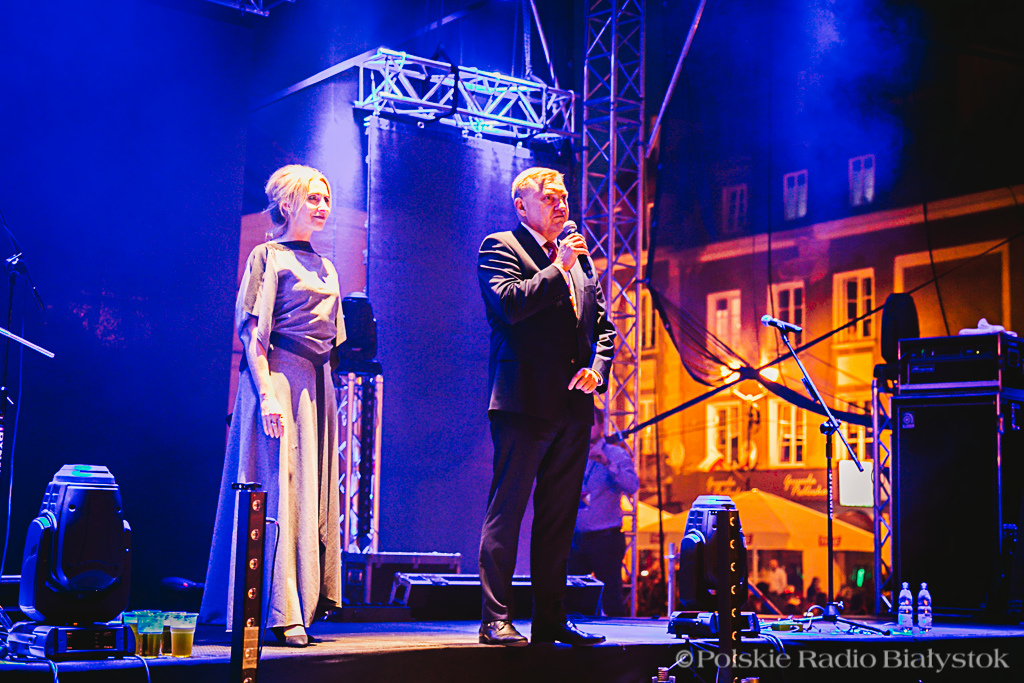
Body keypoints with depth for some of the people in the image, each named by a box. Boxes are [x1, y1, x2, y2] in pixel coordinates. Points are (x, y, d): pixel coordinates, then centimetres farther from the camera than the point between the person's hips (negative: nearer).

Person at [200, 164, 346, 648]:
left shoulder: (326, 269, 21)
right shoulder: (268, 256, 0)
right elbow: (251, 331, -9)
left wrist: (327, 389, 14)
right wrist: (267, 393, -20)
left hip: (317, 385, 7)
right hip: (278, 377, -7)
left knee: (313, 490, 4)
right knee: (278, 486, -9)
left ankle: (300, 609, 8)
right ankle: (279, 614, -7)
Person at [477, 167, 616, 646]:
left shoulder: (578, 262, 21)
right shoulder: (500, 248, 2)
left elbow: (603, 327, 21)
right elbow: (510, 304, -16)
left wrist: (596, 369, 3)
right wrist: (559, 268, -11)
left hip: (573, 405, 7)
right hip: (525, 403, -7)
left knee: (559, 517, 9)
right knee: (505, 512, -5)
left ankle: (551, 620, 15)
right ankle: (496, 620, -2)